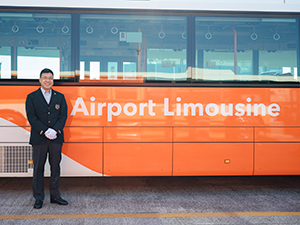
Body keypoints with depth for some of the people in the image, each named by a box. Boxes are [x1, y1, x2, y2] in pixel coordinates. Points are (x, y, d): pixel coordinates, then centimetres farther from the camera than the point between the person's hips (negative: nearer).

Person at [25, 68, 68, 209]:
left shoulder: (60, 97, 11)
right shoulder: (32, 97, 5)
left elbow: (63, 116, 4)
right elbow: (31, 117, -4)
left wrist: (55, 130, -12)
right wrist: (44, 131, -14)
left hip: (56, 138, 2)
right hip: (39, 138, -2)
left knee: (55, 167, 7)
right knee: (38, 168, 3)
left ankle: (55, 196, 18)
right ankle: (38, 198, 12)